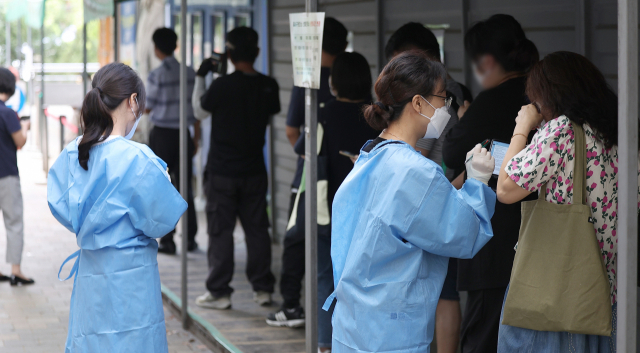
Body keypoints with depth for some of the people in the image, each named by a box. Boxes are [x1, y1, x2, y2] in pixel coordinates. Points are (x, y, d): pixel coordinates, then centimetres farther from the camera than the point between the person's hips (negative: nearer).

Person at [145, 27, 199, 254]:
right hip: (183, 133, 4)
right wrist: (196, 138, 13)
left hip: (162, 134, -4)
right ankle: (190, 238, 12)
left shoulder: (157, 75, -12)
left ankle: (167, 240, 3)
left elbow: (147, 108, -5)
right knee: (185, 186, 11)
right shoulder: (190, 73, 1)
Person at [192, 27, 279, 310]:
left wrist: (200, 77, 9)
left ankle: (219, 292, 5)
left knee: (220, 232, 3)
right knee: (257, 229, 11)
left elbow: (200, 112, 0)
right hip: (254, 170, 4)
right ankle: (263, 288, 16)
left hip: (222, 172, -4)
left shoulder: (222, 86, -18)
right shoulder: (268, 86, -5)